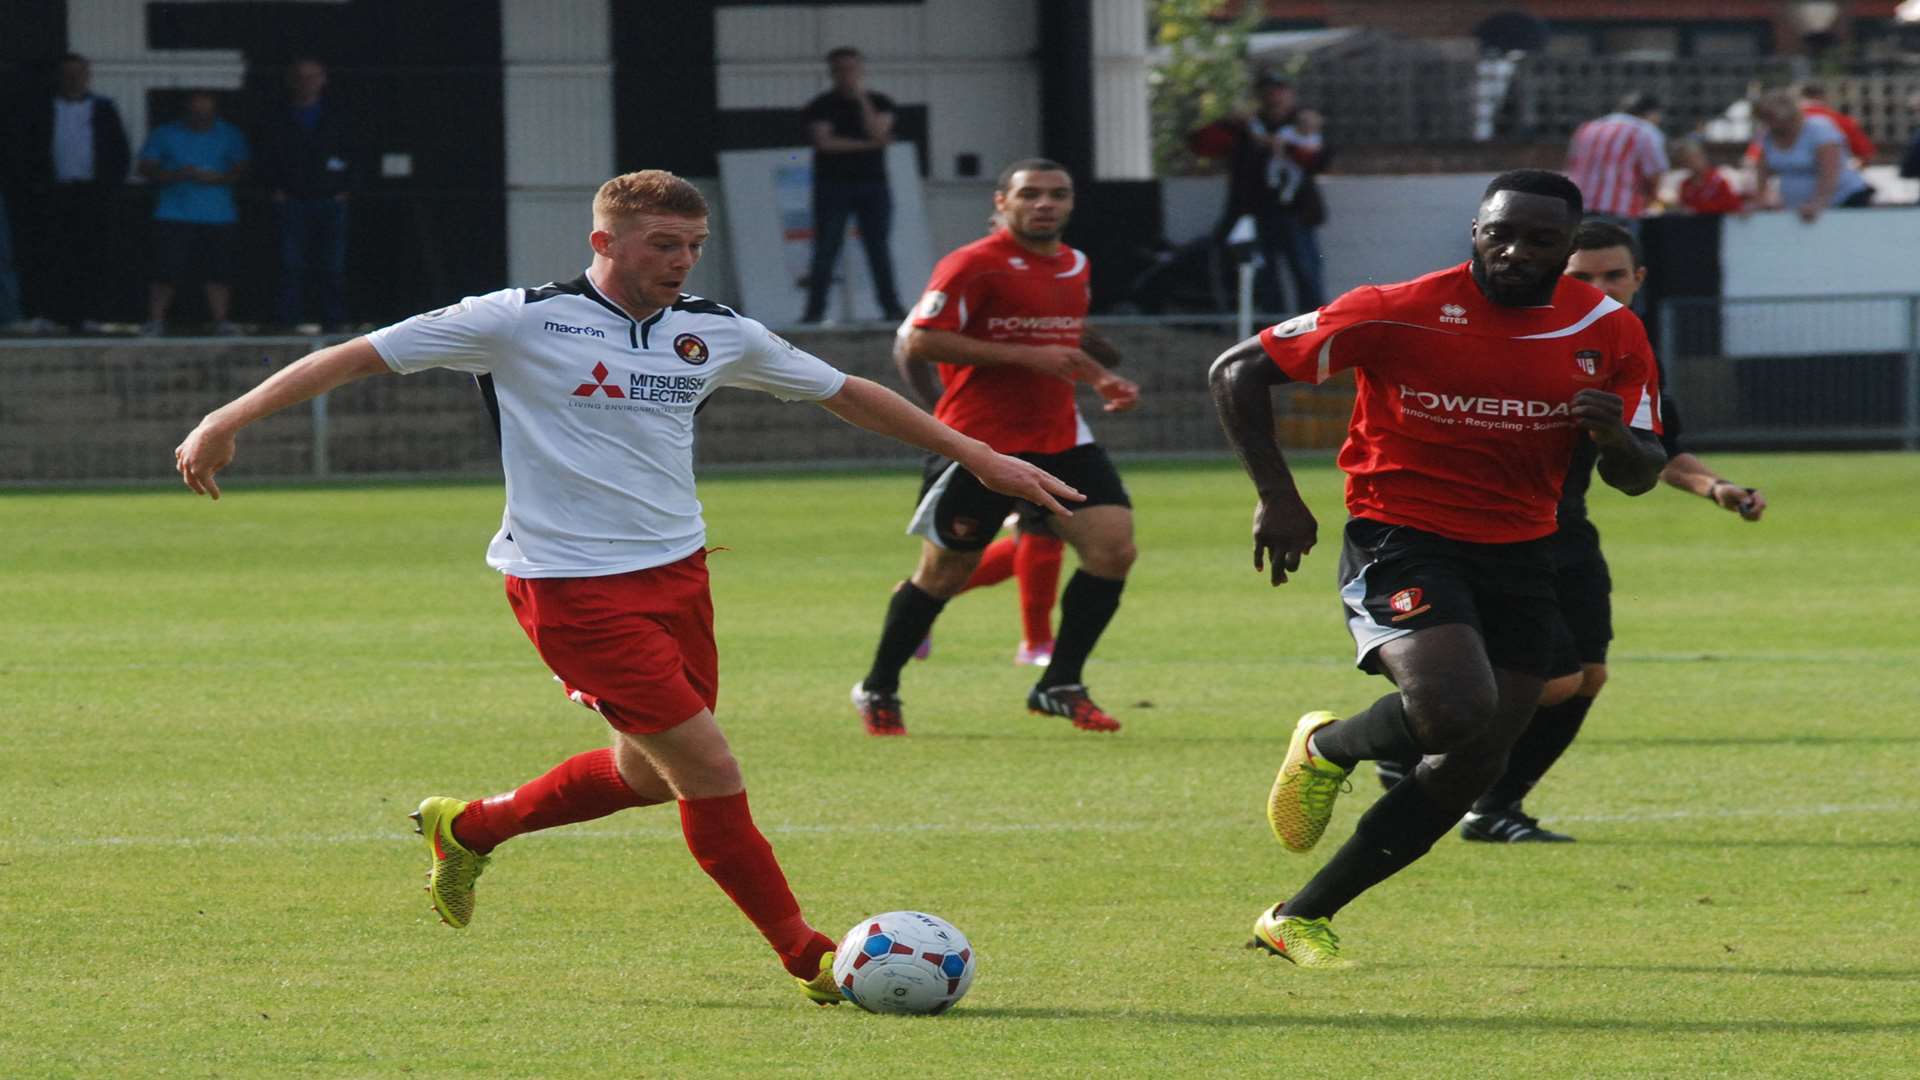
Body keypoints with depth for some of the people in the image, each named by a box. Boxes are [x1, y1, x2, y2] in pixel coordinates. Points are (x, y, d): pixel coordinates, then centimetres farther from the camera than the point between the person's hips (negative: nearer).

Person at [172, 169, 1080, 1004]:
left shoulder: (714, 334, 5)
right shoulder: (521, 323, -11)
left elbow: (845, 393, 17)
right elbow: (362, 354, -8)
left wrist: (982, 460, 19)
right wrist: (228, 420, -15)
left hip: (676, 572, 7)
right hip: (572, 584, -7)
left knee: (648, 774, 15)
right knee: (708, 769, -11)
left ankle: (467, 830, 38)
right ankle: (809, 959, 2)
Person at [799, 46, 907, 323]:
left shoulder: (879, 103, 9)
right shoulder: (822, 106, 2)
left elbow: (878, 132, -7)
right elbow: (824, 142, -10)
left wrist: (862, 98, -9)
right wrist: (869, 144, -11)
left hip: (873, 185, 2)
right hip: (833, 184, -2)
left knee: (879, 248, 1)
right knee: (826, 250, -6)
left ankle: (892, 307, 4)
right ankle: (815, 309, -5)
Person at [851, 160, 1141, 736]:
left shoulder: (1075, 266, 14)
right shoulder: (973, 266, -11)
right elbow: (920, 342, -19)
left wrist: (1100, 378, 11)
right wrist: (1027, 356, -21)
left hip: (1060, 437, 6)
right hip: (979, 443, -6)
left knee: (1113, 544, -9)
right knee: (944, 572, 2)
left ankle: (1060, 686, 2)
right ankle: (878, 691, 21)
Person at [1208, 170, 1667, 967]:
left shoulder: (1610, 334, -1)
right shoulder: (1403, 314, -13)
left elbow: (1638, 476, 7)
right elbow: (1238, 372, -7)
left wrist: (1616, 436, -18)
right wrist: (1278, 498, -14)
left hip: (1518, 559, 5)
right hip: (1398, 541, -5)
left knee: (1472, 768, 1)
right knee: (1459, 714, -29)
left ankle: (1300, 919, 15)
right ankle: (1329, 746, 5)